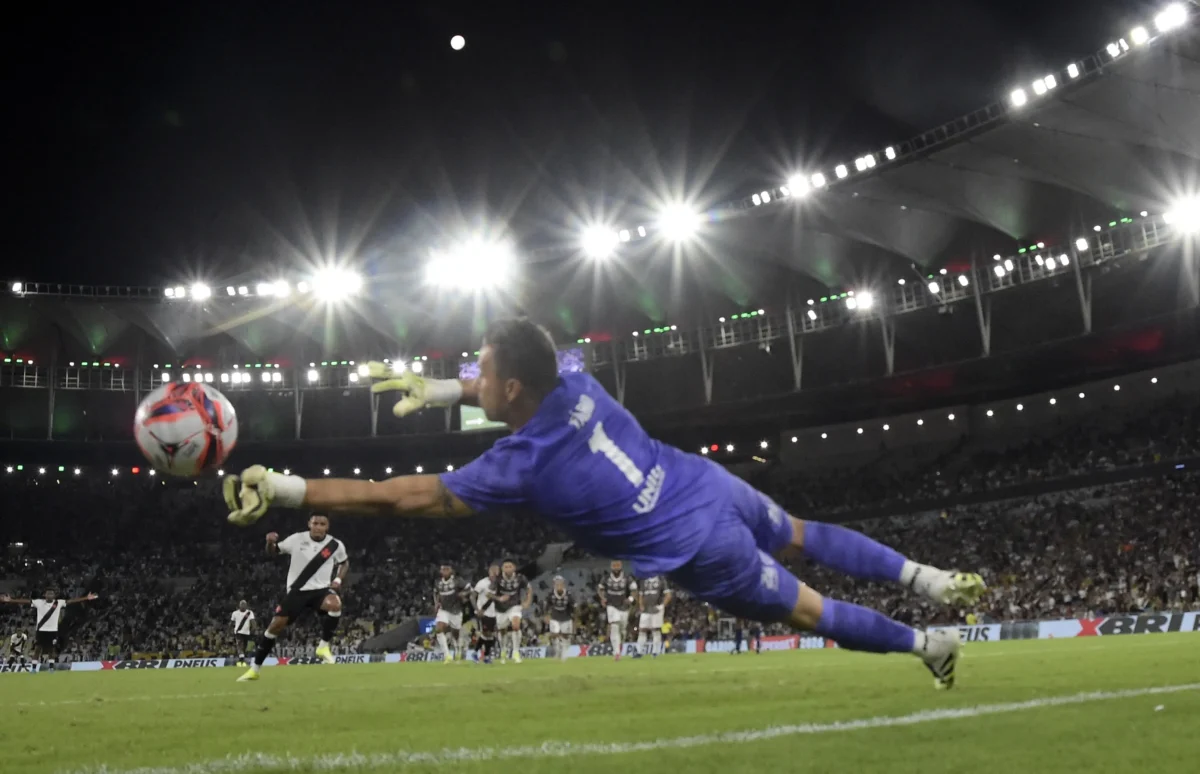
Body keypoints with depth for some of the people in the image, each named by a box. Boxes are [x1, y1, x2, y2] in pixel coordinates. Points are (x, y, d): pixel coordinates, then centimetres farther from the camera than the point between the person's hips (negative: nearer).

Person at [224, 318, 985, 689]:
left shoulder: (521, 464, -27)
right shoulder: (573, 380, -10)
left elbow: (401, 498, -25)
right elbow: (528, 384, 17)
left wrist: (283, 488, -23)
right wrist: (443, 388, 6)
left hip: (701, 549, -5)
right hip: (715, 484, 6)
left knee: (805, 609, 16)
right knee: (803, 534, 30)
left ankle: (928, 643, 31)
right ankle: (923, 574, 30)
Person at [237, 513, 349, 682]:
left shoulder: (335, 545, -5)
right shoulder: (297, 539, -5)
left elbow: (345, 562, 15)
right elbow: (272, 552, 7)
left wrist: (338, 580, -2)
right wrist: (270, 542, -17)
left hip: (320, 590, -1)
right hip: (297, 591, 1)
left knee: (335, 604, -34)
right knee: (276, 625, -6)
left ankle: (323, 646, -15)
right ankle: (255, 669, 10)